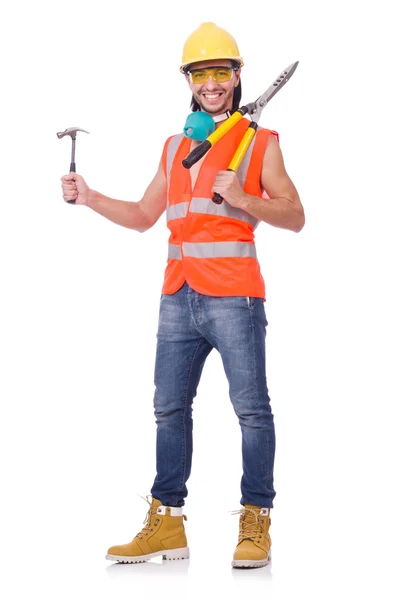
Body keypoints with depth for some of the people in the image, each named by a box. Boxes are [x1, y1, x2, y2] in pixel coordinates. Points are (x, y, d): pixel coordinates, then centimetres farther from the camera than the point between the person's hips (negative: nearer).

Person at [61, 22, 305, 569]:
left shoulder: (260, 143, 4)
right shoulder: (175, 147, 19)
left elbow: (294, 217, -2)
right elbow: (144, 216, 22)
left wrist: (241, 199, -17)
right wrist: (90, 198, 9)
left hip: (233, 296, -6)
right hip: (178, 297, 6)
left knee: (251, 408, -3)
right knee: (170, 408, 7)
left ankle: (256, 524, 2)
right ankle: (166, 521, 13)